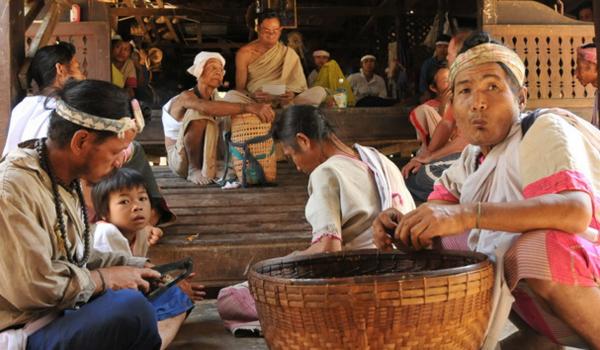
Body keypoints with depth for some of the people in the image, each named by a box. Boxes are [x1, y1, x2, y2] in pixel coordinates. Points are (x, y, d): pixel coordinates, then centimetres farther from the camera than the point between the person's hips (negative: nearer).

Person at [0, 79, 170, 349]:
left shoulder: (65, 180, 7)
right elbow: (32, 286, -27)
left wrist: (135, 266, 5)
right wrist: (105, 278, -14)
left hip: (62, 313, 10)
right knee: (133, 309, -29)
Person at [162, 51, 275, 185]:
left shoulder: (214, 97, 4)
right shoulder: (186, 97, -19)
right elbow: (208, 107, -43)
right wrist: (249, 107, -53)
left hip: (203, 156, 6)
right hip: (179, 158, -6)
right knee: (197, 113, -29)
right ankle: (193, 169, -20)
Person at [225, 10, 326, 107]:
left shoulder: (289, 54, 6)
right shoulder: (245, 53, 1)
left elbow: (300, 86, 2)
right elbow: (240, 88, -1)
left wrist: (293, 94, -23)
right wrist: (252, 96, -25)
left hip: (284, 103, 1)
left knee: (319, 92, -22)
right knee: (231, 96, -33)